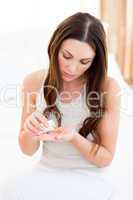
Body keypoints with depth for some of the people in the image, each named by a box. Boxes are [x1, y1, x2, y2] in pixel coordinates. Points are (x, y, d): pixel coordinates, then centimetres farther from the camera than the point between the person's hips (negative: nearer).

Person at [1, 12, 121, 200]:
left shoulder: (108, 88, -15)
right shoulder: (34, 82, -6)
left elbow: (105, 157, -6)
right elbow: (28, 150, 3)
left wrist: (72, 137, -24)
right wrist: (29, 131, -19)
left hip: (88, 178, -3)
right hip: (45, 170, 3)